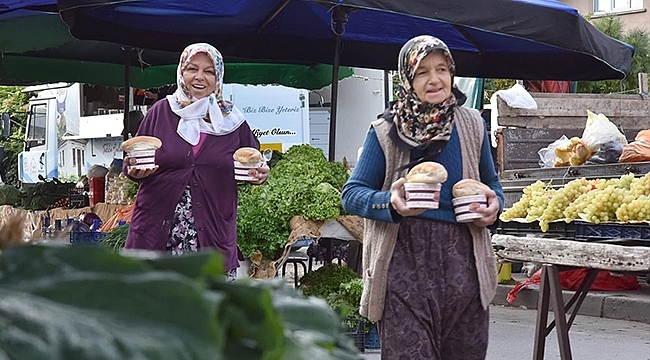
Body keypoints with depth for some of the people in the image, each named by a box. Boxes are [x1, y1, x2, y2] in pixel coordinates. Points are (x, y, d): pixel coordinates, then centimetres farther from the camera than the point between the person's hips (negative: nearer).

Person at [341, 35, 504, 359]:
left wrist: (493, 205, -2)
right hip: (405, 261, -3)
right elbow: (352, 193, 2)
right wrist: (390, 202, -18)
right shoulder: (385, 131, 1)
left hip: (461, 260, 3)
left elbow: (491, 184, 22)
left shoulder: (472, 125, 10)